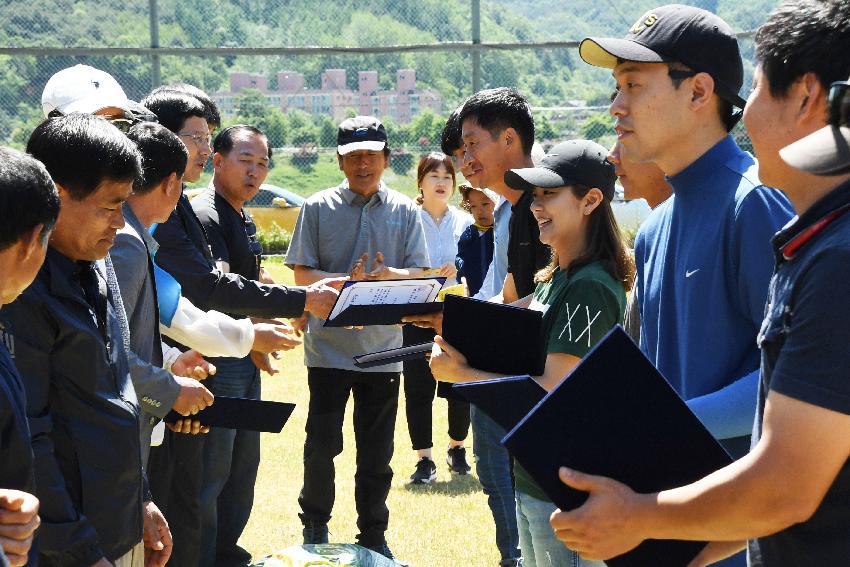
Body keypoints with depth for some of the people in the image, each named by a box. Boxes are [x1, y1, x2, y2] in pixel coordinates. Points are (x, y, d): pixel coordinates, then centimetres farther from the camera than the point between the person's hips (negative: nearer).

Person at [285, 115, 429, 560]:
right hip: (329, 347, -1)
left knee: (377, 452, 10)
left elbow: (420, 274, 0)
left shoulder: (404, 211, 6)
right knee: (322, 443, 4)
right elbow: (302, 275, -2)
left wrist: (389, 275, -22)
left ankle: (374, 535, 23)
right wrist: (346, 282, -20)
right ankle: (315, 525, 24)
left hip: (383, 348, 1)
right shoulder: (318, 208, 1)